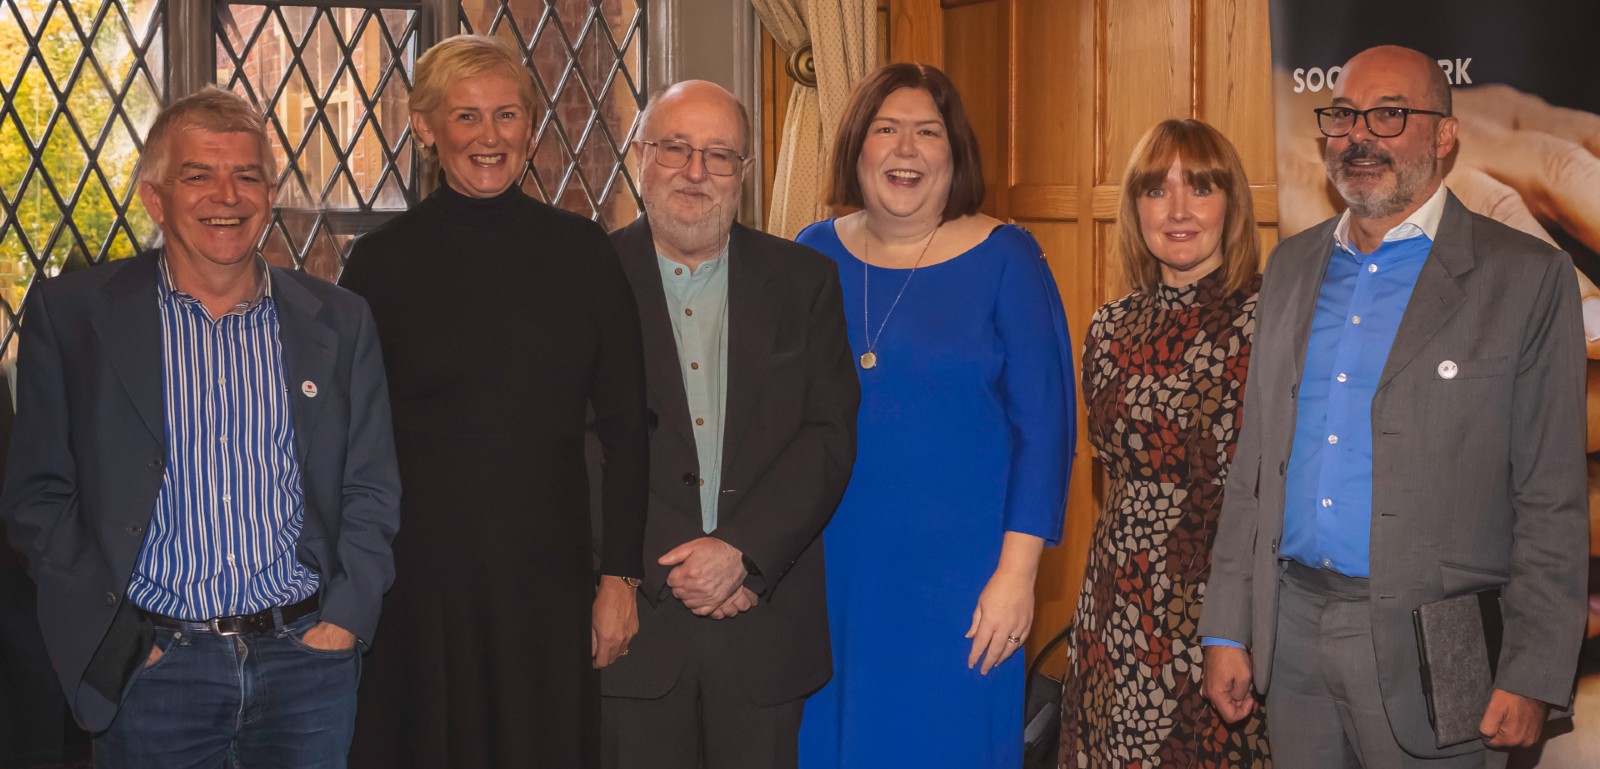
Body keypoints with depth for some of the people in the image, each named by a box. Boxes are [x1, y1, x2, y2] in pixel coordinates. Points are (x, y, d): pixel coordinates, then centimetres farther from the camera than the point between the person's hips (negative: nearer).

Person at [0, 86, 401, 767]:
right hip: (151, 667, -1)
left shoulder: (338, 321, 6)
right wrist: (114, 635, -5)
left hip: (309, 661, 2)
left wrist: (345, 618, -3)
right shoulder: (70, 314, 0)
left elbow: (371, 489, 8)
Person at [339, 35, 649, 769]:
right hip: (417, 572, -1)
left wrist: (620, 577, -1)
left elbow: (624, 427, 4)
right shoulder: (383, 260, -1)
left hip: (548, 571, 1)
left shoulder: (581, 251, 2)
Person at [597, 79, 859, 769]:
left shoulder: (805, 281, 7)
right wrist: (665, 570, -11)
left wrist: (742, 551, -12)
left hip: (768, 629, 1)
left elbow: (831, 434, -1)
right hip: (634, 617, -1)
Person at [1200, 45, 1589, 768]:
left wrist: (1531, 679, -12)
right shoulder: (1292, 266, 10)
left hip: (1429, 649, -4)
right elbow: (1253, 462, 11)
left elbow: (1553, 505, -8)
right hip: (1292, 629, 5)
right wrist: (1226, 628, 7)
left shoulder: (1526, 278, -6)